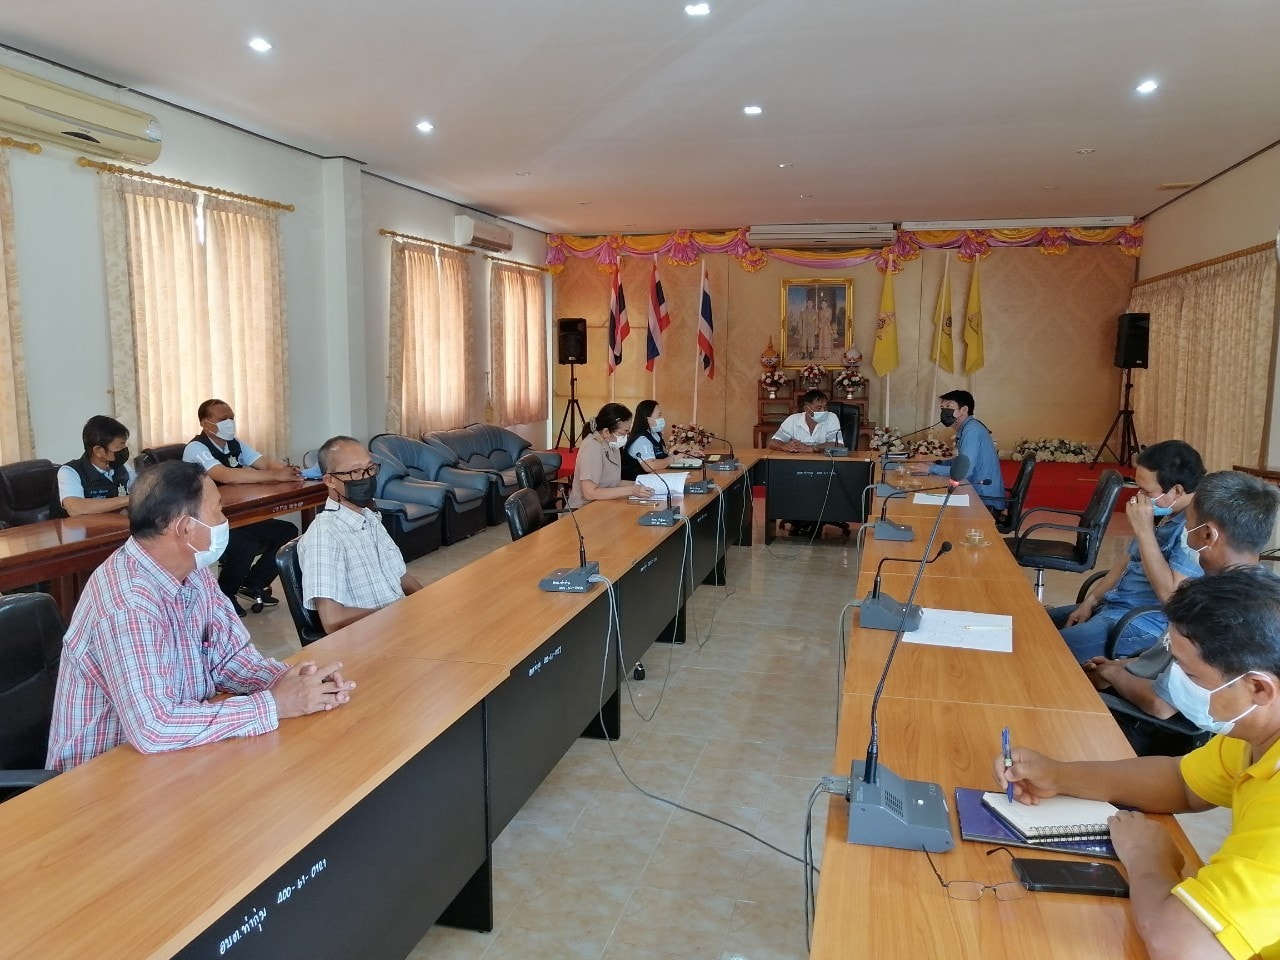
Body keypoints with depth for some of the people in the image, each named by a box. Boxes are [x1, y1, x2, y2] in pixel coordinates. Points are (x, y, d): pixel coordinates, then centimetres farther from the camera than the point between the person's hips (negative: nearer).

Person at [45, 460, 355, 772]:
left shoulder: (193, 573, -2)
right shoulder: (127, 603, -28)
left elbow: (230, 655, 5)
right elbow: (152, 728, -34)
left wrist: (290, 681, -15)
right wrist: (274, 704, -27)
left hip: (173, 754, 7)